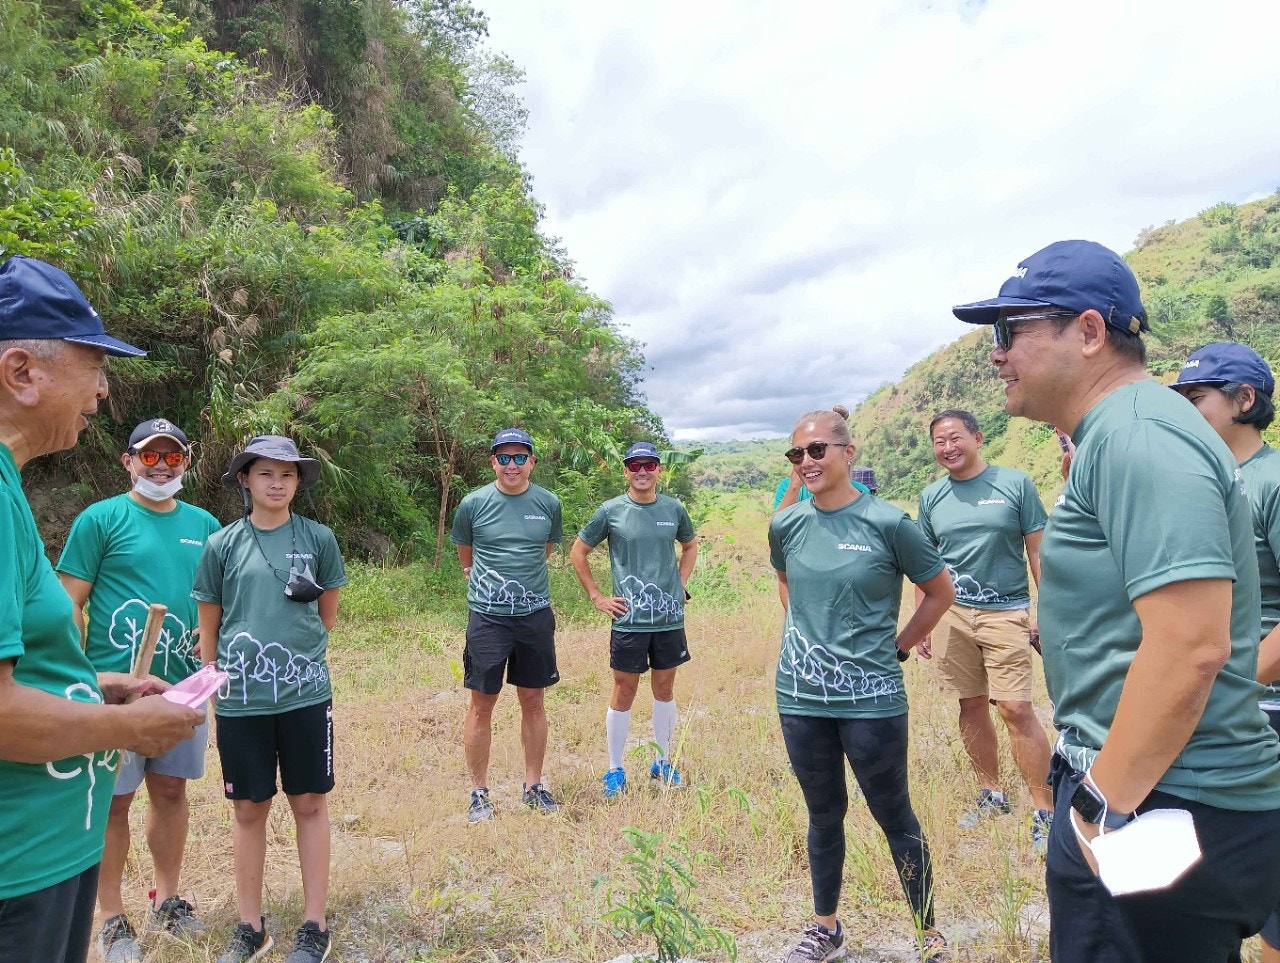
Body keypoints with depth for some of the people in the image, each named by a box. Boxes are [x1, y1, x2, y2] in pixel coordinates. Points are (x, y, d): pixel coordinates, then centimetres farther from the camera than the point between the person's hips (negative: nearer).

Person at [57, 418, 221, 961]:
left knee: (171, 790, 15)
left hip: (184, 684, 4)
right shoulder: (100, 520, -5)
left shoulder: (204, 525, 8)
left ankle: (166, 899, 32)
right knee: (114, 800, 6)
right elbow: (70, 604, -5)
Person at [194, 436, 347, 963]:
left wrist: (294, 652, 5)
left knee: (310, 805, 8)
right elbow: (209, 627, 8)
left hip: (305, 695, 0)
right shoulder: (223, 545, 1)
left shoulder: (318, 538, 0)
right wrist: (219, 679, 5)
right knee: (248, 809, 11)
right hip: (240, 699, 1)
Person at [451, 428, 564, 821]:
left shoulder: (549, 504, 1)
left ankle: (533, 785, 26)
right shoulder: (474, 504, -4)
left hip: (536, 615, 2)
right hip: (487, 616, -2)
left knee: (533, 701, 11)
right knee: (482, 704, 3)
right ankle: (479, 792, 18)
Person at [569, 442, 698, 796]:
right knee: (624, 691, 5)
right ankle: (615, 771, 18)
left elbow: (690, 545, 21)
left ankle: (663, 764, 29)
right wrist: (597, 597, 0)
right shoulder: (611, 511, -5)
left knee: (664, 688, 14)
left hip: (670, 617, 3)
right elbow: (578, 552, 4)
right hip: (628, 619, -3)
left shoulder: (674, 509, 3)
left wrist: (680, 583, 9)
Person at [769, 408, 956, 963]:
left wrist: (898, 647, 1)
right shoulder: (786, 525, 0)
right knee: (823, 815, 17)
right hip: (802, 696, 4)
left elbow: (941, 592, 1)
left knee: (895, 818, 9)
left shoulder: (886, 523, -11)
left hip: (870, 699, -3)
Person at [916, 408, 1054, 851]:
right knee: (971, 706, 11)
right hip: (951, 615, 4)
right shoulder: (931, 497, 7)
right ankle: (991, 795, 27)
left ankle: (1045, 811, 5)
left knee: (1016, 709, -7)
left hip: (1005, 612, -3)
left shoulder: (1015, 483, -3)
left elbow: (1038, 550, 0)